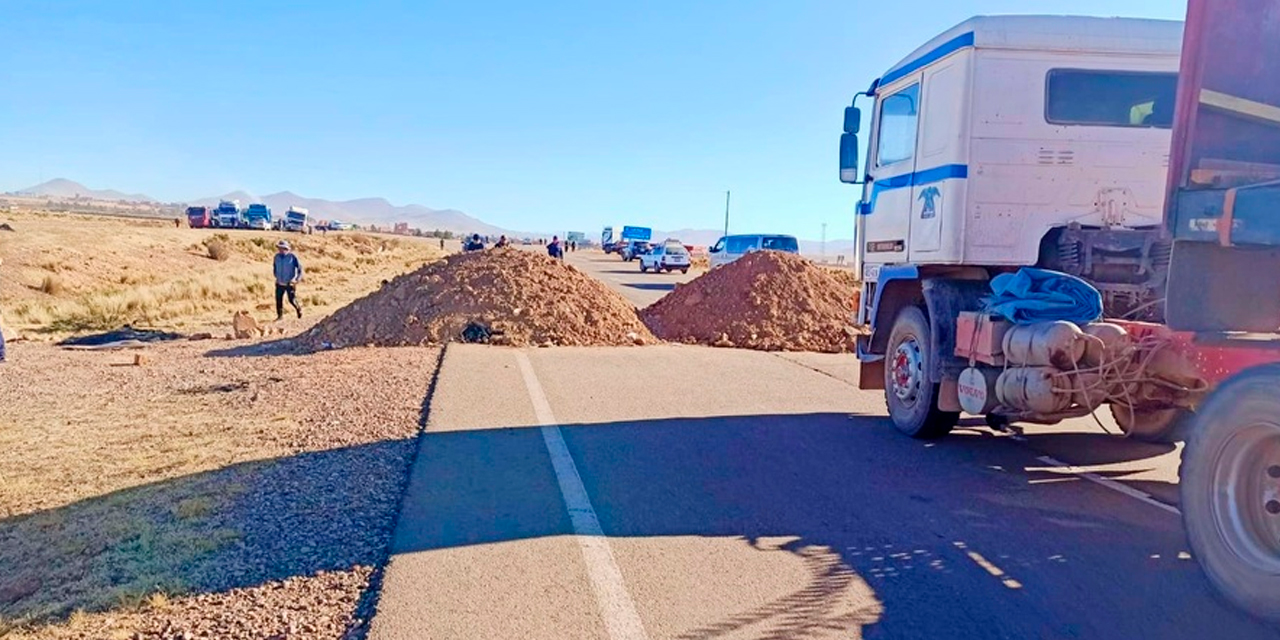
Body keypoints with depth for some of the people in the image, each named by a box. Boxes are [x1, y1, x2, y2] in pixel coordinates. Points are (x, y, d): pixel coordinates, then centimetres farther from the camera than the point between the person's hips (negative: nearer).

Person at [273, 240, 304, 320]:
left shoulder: (292, 257, -14)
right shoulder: (277, 256, -1)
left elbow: (300, 268, -8)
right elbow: (274, 267, 19)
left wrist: (297, 279, -13)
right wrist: (276, 276, 15)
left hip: (290, 283, -4)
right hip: (280, 284, 4)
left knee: (292, 300, 0)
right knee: (278, 299, 0)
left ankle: (298, 309, 30)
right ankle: (280, 315, 13)